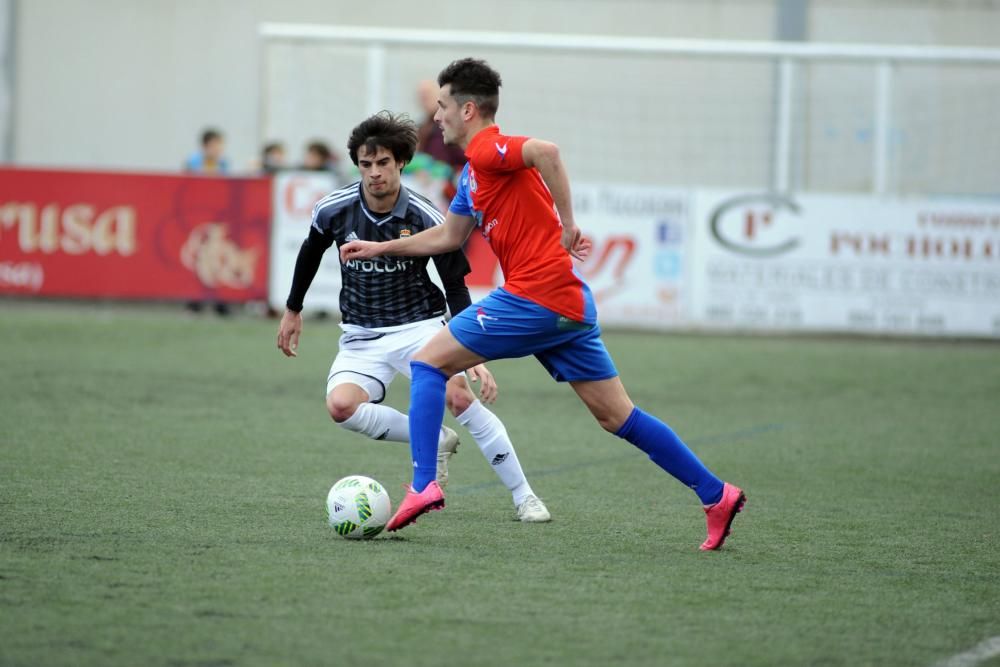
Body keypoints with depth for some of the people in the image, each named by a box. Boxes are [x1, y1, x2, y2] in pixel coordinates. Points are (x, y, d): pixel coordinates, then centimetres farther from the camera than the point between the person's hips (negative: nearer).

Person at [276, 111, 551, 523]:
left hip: (419, 325, -2)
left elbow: (456, 288, -8)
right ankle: (434, 441, -2)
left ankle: (524, 497, -14)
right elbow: (310, 252, 14)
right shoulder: (335, 210, -9)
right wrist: (293, 310, 22)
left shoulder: (427, 220, -15)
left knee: (459, 397, -26)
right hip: (362, 335, 2)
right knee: (341, 406, -26)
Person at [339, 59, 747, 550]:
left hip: (535, 297, -10)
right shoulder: (473, 173, 23)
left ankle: (423, 485, -9)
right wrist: (380, 249, 35)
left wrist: (567, 224, -24)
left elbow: (545, 152, -26)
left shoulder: (485, 150, -7)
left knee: (428, 363, -2)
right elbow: (447, 237, 33)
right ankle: (716, 495, 9)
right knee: (617, 417, 10)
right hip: (569, 305, 10)